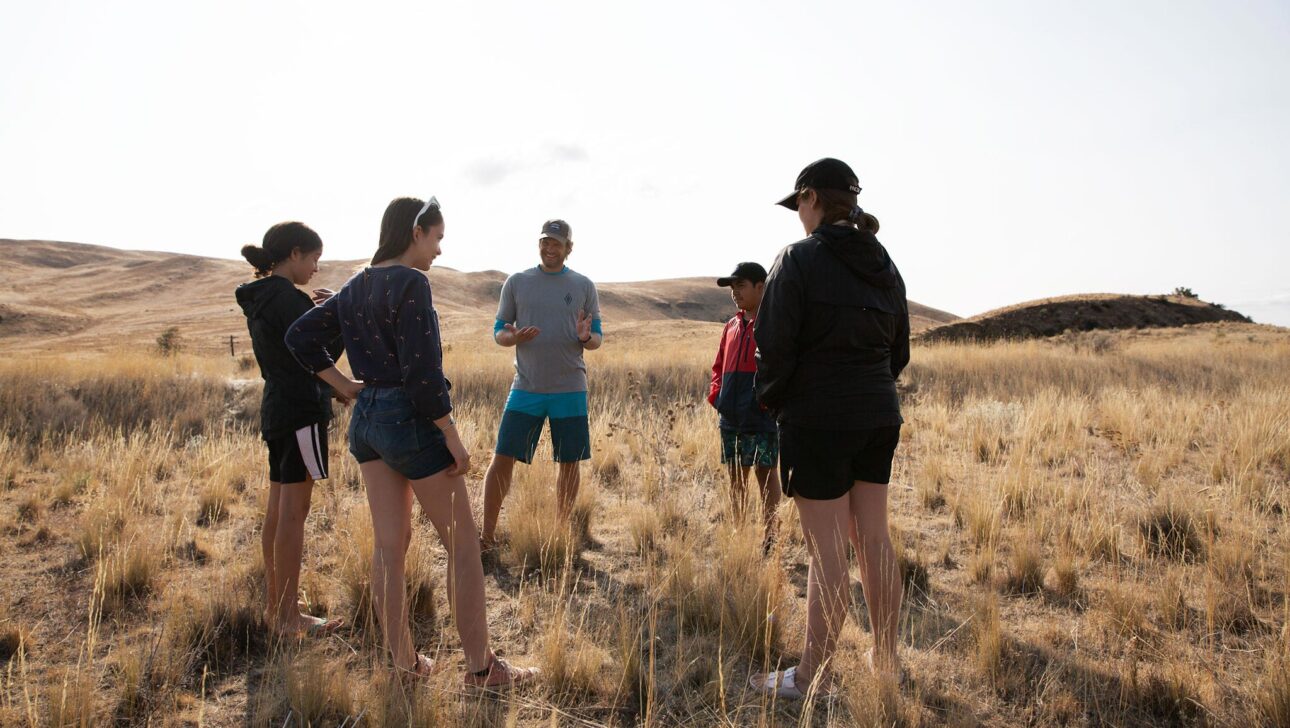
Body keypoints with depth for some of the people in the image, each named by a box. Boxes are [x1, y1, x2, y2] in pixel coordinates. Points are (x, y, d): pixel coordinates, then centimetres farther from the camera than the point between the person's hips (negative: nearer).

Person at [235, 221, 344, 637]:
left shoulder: (260, 297, 14)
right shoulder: (286, 297, -16)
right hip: (302, 410, -10)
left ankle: (275, 609, 23)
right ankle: (288, 617, 3)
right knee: (293, 512, -4)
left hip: (277, 410, 10)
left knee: (278, 510, 13)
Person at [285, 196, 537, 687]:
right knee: (462, 544, 4)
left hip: (367, 419, 8)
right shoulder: (410, 283, -16)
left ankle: (403, 664, 23)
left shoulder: (357, 286, 9)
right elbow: (421, 371, -22)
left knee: (389, 545, 12)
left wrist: (345, 387, 10)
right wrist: (453, 438, -16)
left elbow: (300, 337, 12)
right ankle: (481, 667, 12)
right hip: (411, 420, -8)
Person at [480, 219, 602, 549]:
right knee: (502, 458, -4)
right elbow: (498, 332, 8)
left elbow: (598, 338, 8)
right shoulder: (516, 282, 5)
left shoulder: (583, 286, 5)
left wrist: (586, 337, -17)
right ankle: (488, 532, 9)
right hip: (526, 388, 0)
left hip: (570, 389, 1)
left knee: (570, 463, 7)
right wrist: (514, 337, -16)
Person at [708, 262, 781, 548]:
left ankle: (769, 535, 13)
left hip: (762, 415, -7)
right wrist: (716, 394, 5)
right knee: (736, 475, 12)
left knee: (766, 473, 4)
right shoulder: (732, 326, 14)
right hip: (731, 416, 7)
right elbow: (719, 366, 20)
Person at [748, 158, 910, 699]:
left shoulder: (799, 259, -11)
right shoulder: (883, 264, 11)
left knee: (827, 551, -1)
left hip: (818, 419, -7)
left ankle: (811, 677, 12)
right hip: (879, 415, 7)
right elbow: (899, 349, 15)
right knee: (874, 539, 15)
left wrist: (773, 400, 0)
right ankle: (886, 660, 28)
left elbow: (775, 346, -15)